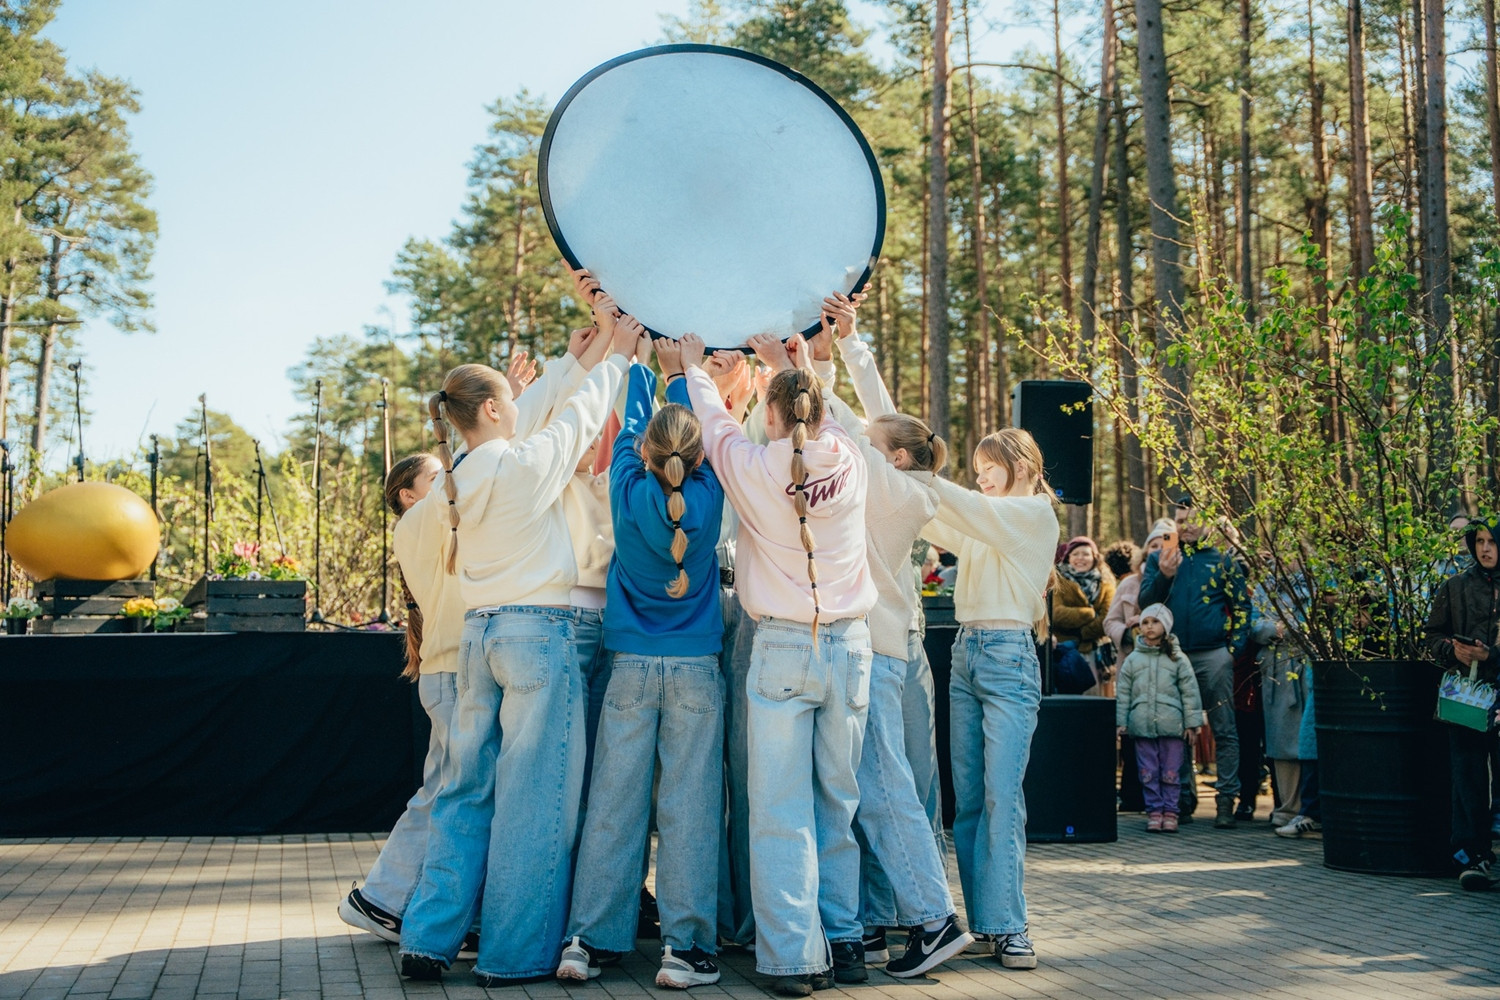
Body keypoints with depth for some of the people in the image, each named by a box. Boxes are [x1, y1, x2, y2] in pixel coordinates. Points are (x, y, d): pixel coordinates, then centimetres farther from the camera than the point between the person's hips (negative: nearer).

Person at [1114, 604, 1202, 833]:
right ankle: (1154, 811, 10)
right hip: (1142, 725, 2)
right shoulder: (1133, 659, 10)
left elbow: (1190, 691, 4)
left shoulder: (1177, 658, 5)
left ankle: (1170, 811, 9)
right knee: (1148, 772, 3)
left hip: (1171, 726, -2)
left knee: (1171, 771, 1)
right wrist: (1121, 721, 5)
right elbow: (1123, 692, 10)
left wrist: (1191, 722, -1)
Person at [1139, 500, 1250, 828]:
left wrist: (1234, 647, -4)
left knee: (1224, 730, -2)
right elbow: (1146, 601, -1)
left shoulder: (1221, 559, 5)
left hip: (1213, 656, -2)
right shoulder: (1158, 559, 10)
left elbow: (1242, 604, 4)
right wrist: (1164, 576, -18)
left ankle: (1226, 799, 2)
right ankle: (1183, 795, 19)